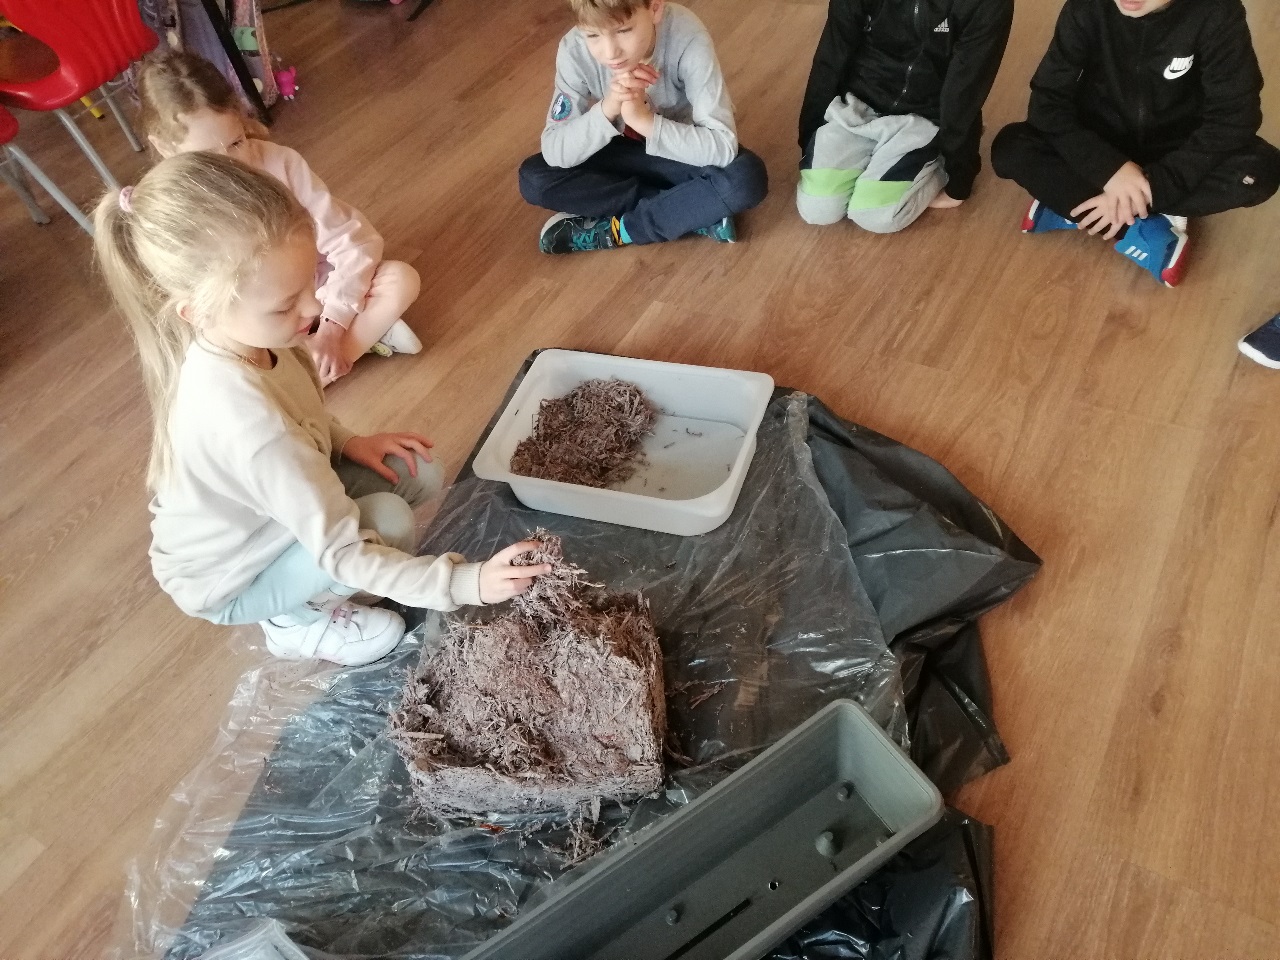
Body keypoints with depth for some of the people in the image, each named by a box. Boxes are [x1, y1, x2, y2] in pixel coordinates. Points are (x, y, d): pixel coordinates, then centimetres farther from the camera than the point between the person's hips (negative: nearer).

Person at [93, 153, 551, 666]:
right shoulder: (247, 423, -42)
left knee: (419, 474, -4)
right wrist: (463, 582, -37)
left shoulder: (235, 337, -18)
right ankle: (294, 619, 0)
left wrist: (347, 442, -7)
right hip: (227, 581, -7)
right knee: (389, 521, -28)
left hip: (267, 512, 7)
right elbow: (345, 557, -35)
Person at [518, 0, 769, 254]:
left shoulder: (687, 40, -30)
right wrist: (607, 109, -39)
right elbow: (554, 153, -25)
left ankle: (617, 229, -18)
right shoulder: (575, 50, -23)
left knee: (746, 178, -33)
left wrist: (645, 120, -41)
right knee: (534, 179, -20)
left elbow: (723, 147, -33)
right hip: (624, 150, 3)